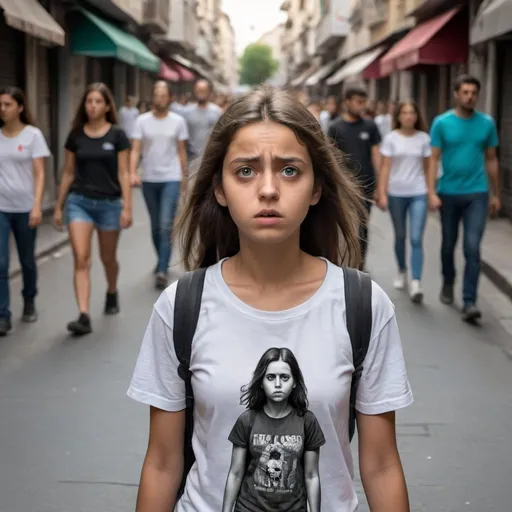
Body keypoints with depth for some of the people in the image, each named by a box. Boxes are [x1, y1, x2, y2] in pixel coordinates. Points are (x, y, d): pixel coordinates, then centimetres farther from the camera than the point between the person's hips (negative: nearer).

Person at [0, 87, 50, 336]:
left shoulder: (33, 135, -4)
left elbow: (39, 174, -6)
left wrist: (37, 206, -15)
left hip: (25, 208, -1)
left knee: (27, 260, 13)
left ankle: (29, 302, 35)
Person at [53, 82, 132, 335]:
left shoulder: (117, 135, -3)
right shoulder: (75, 136, 3)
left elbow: (123, 173, -4)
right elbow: (68, 173, 9)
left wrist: (127, 207, -11)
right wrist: (58, 206, 10)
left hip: (109, 203, -1)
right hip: (79, 202, 1)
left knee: (108, 257, 14)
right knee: (81, 259, -11)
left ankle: (112, 294, 44)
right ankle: (84, 316, -14)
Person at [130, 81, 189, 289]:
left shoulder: (178, 121, 0)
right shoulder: (142, 121, 0)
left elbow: (181, 151, 7)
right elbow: (135, 150, -6)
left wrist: (184, 176, 9)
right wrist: (132, 173, -20)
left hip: (171, 179, -2)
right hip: (149, 180, 2)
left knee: (166, 225, -12)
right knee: (155, 226, 14)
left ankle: (162, 270, -13)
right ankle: (162, 261, 33)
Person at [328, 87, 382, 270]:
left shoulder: (370, 126, 3)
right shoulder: (335, 127, -1)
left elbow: (376, 154, 4)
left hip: (366, 185, 1)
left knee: (362, 226, 7)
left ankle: (360, 265, 17)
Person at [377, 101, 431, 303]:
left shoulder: (424, 138, 1)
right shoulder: (391, 138, -1)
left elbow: (427, 168, 6)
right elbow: (385, 168, -2)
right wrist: (382, 194, -8)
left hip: (418, 194, 0)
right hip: (396, 193, 1)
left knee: (416, 239, -9)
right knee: (400, 236, 15)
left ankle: (416, 283, -12)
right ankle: (402, 271, 36)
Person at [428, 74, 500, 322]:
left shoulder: (487, 123, 1)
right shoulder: (442, 123, -3)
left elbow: (491, 160, 9)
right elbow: (434, 159, -4)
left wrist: (495, 194, 12)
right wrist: (431, 192, -13)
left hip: (477, 194, 0)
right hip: (448, 193, 0)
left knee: (472, 248, -9)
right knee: (448, 244, 15)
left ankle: (469, 302, -7)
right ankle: (448, 283, 40)